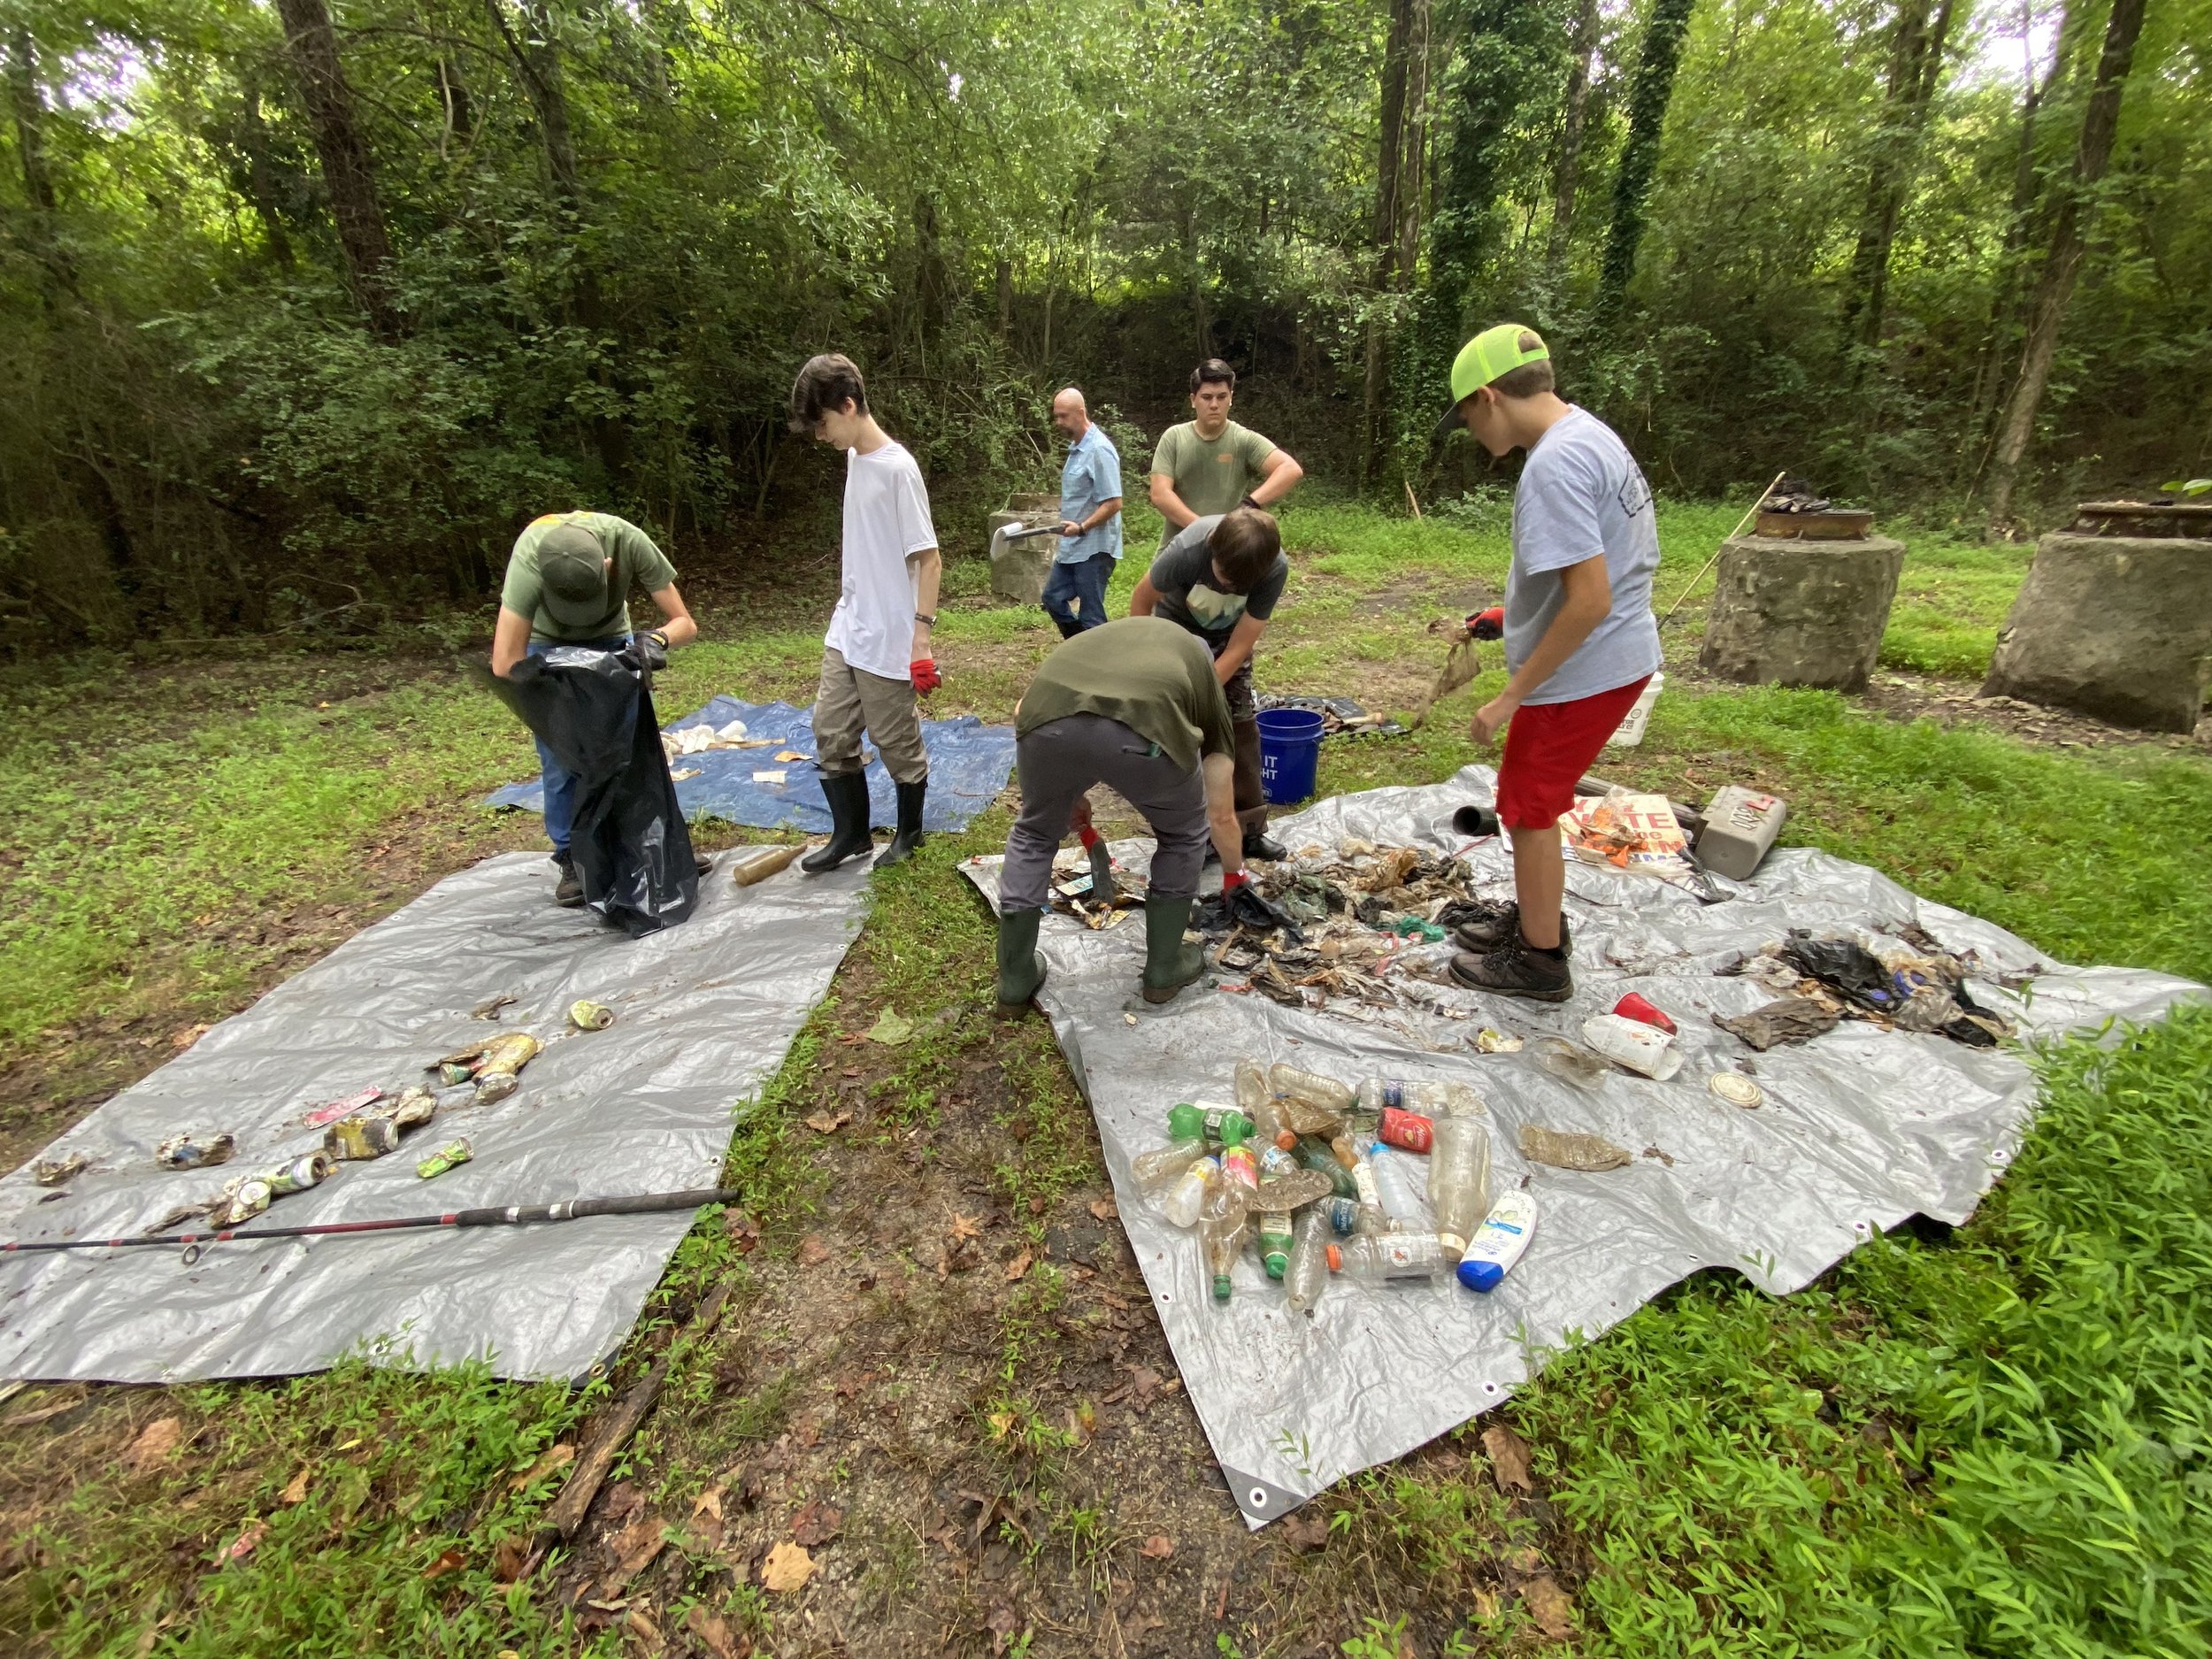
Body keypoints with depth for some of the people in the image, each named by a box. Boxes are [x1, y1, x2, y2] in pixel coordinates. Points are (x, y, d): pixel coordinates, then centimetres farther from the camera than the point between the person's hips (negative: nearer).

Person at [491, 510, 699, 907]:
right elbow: (505, 663, -36)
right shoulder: (529, 560, -39)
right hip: (547, 645, -2)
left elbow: (684, 622, -26)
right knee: (561, 759, -6)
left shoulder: (628, 541, -35)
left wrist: (656, 639, -46)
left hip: (612, 639, 2)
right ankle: (571, 858, 6)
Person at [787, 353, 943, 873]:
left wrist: (922, 638, -20)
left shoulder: (898, 468, -16)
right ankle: (850, 833, 27)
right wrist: (850, 607, 20)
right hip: (846, 632, 8)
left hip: (889, 640, -8)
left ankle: (909, 831, 28)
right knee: (831, 732, 11)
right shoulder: (854, 458, 9)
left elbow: (929, 558, -17)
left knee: (897, 742, 6)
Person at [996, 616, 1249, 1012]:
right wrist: (1235, 873, 55)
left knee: (1034, 834, 30)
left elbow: (1022, 710, 32)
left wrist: (1069, 795, 41)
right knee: (1184, 833, 29)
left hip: (1048, 717, 3)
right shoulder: (1202, 675, 34)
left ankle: (1015, 979, 37)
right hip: (1142, 728, -2)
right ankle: (1164, 968, 39)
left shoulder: (1100, 636, 42)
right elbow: (1221, 815, 36)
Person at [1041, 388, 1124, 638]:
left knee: (1091, 615, -2)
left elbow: (1113, 503, -20)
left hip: (1094, 549, -10)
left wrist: (1081, 528, -25)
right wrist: (1071, 530, 18)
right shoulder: (1076, 447, 11)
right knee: (1053, 598, 16)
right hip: (1072, 547, 10)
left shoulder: (1099, 449, -16)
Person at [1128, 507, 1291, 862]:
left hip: (1228, 635, 2)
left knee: (1241, 721, -3)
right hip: (1178, 626, -2)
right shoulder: (1187, 550, -38)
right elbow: (1142, 600, -18)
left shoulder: (1275, 569, -32)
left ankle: (1250, 826, 7)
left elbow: (1240, 646, -25)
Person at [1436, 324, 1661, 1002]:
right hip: (1621, 657, 9)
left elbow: (1590, 600, -27)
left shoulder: (1553, 465, -23)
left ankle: (1539, 959, 21)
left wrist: (1511, 696, -22)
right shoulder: (1590, 431, 8)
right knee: (1531, 800, 22)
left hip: (1579, 673, -9)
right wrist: (1516, 614, 18)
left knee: (1529, 811, 6)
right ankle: (1536, 915, 39)